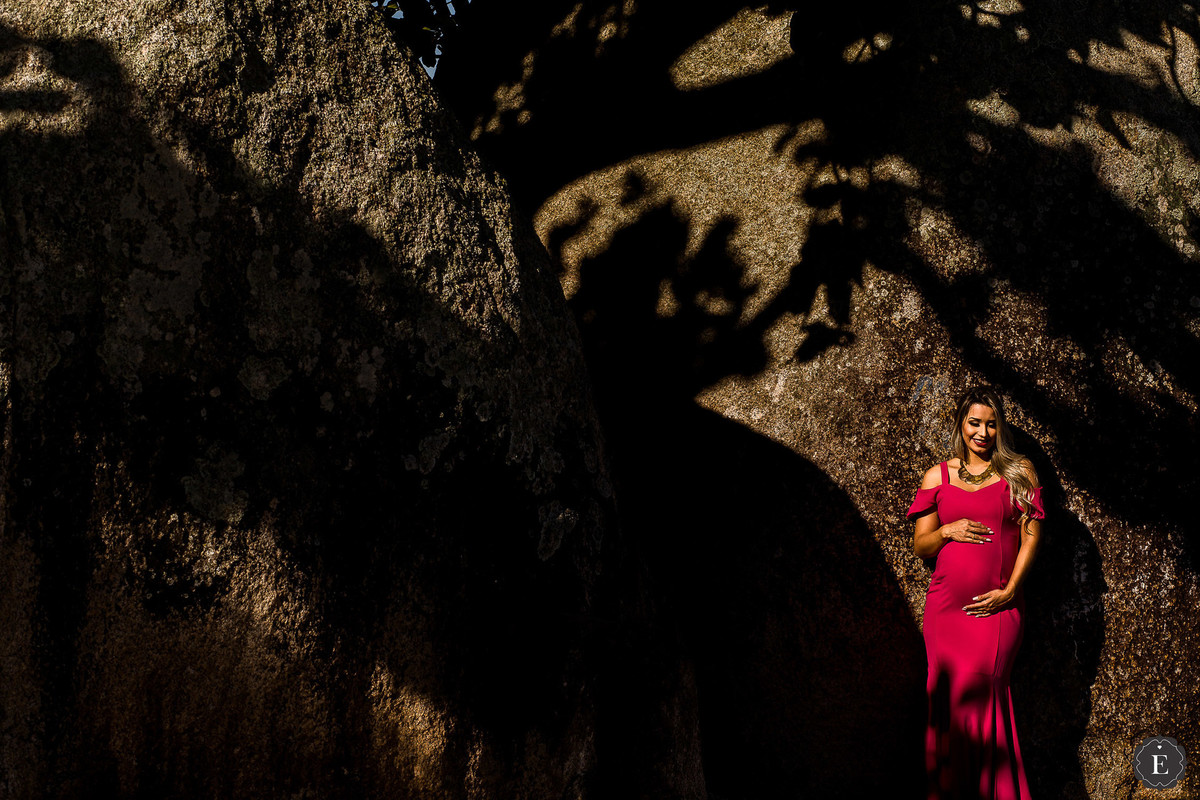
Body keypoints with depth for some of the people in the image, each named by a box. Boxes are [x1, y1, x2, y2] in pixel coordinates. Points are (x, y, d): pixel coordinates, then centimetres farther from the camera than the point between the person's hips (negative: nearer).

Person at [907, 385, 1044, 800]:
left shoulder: (1020, 473, 10)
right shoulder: (938, 477, 13)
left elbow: (1031, 535, 5)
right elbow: (921, 545, 13)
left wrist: (1009, 590, -5)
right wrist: (948, 531, -8)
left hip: (999, 606, -2)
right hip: (946, 604, 2)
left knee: (981, 687, -14)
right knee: (950, 691, -4)